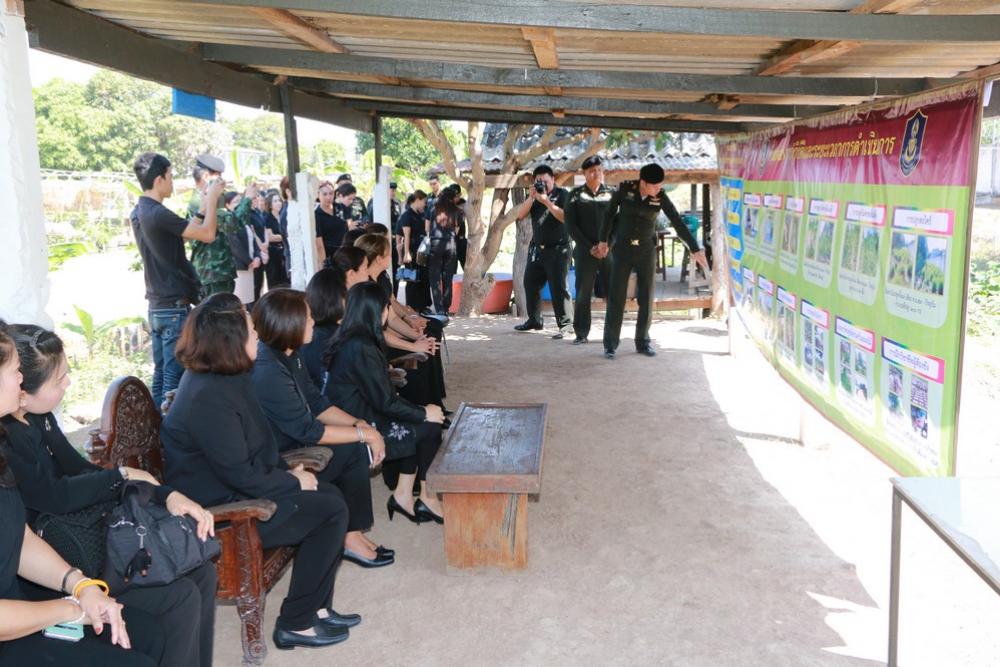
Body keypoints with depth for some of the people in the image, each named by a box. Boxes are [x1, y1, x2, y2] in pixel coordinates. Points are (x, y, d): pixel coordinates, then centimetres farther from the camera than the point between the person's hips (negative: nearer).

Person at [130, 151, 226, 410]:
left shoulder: (138, 213, 11)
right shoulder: (159, 214, -19)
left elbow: (187, 232, 16)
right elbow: (208, 234, -17)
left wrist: (203, 205, 14)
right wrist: (211, 199, -5)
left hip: (156, 306, 9)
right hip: (175, 307, -9)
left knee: (160, 375, 15)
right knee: (176, 377, -4)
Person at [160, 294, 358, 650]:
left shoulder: (224, 377, 4)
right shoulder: (208, 398, -28)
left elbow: (255, 446, 16)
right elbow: (241, 476, -25)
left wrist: (287, 469, 2)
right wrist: (294, 481, -11)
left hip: (235, 488, 10)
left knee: (331, 495, 4)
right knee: (331, 511, -11)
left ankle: (317, 606, 12)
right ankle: (296, 624, 1)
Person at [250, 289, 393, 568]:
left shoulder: (289, 356, 2)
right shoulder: (268, 371, -28)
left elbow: (316, 404, 8)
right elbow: (308, 430, -25)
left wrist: (359, 424, -6)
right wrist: (365, 434, -17)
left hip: (291, 445, 9)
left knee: (355, 448, -2)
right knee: (354, 450, -12)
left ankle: (352, 533, 3)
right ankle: (349, 539, 3)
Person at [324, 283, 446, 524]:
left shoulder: (350, 340, 5)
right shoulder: (361, 349, -24)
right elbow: (385, 402, -20)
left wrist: (420, 410, 10)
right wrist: (424, 413, -7)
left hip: (360, 413, 9)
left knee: (420, 423, 10)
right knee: (430, 429, -2)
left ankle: (403, 494, 11)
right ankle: (426, 496, 17)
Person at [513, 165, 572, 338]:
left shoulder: (561, 194, -4)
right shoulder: (534, 195, 11)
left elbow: (565, 217, -18)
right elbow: (520, 215, -1)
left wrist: (547, 201, -23)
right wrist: (531, 197, -13)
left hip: (557, 249, -6)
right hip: (537, 248, 6)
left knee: (558, 288, -11)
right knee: (530, 283, 10)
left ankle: (564, 325, -7)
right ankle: (534, 320, 24)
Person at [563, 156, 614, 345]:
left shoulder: (611, 194, 9)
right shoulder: (575, 195, 6)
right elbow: (570, 226, 1)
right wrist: (590, 247, -7)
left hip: (609, 250, 1)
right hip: (584, 251, -1)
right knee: (583, 293, 0)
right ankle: (581, 333, 9)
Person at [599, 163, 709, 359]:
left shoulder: (661, 197, -8)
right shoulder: (625, 188, -10)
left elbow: (678, 223, -10)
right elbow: (610, 213, 2)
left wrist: (695, 249, -16)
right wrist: (603, 239, 7)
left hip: (646, 250, 2)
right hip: (623, 249, -2)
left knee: (646, 298, 1)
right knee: (617, 297, -5)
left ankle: (642, 342, 13)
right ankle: (610, 344, 2)